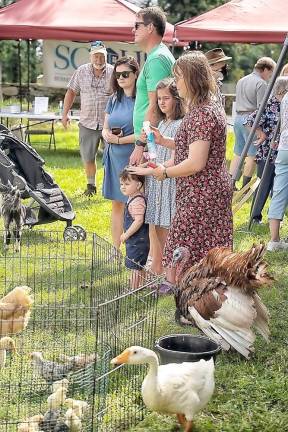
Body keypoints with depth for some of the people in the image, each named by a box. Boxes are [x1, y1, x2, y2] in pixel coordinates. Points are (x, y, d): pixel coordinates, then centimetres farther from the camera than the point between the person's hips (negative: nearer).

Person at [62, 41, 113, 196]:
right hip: (88, 123, 2)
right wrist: (65, 113, 6)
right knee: (88, 157, 9)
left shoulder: (113, 73, -4)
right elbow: (71, 92, 10)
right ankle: (91, 185, 24)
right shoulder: (81, 71, 2)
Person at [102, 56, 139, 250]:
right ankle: (116, 249, 20)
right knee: (117, 203, 12)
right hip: (114, 158, 6)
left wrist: (119, 140, -13)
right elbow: (105, 128, 18)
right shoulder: (114, 99, 11)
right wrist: (107, 135, -5)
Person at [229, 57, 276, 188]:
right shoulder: (261, 84, -10)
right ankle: (245, 187, 0)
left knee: (238, 153, 12)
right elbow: (261, 107, -15)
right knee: (252, 154, -1)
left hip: (238, 117, 8)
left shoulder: (241, 81, 16)